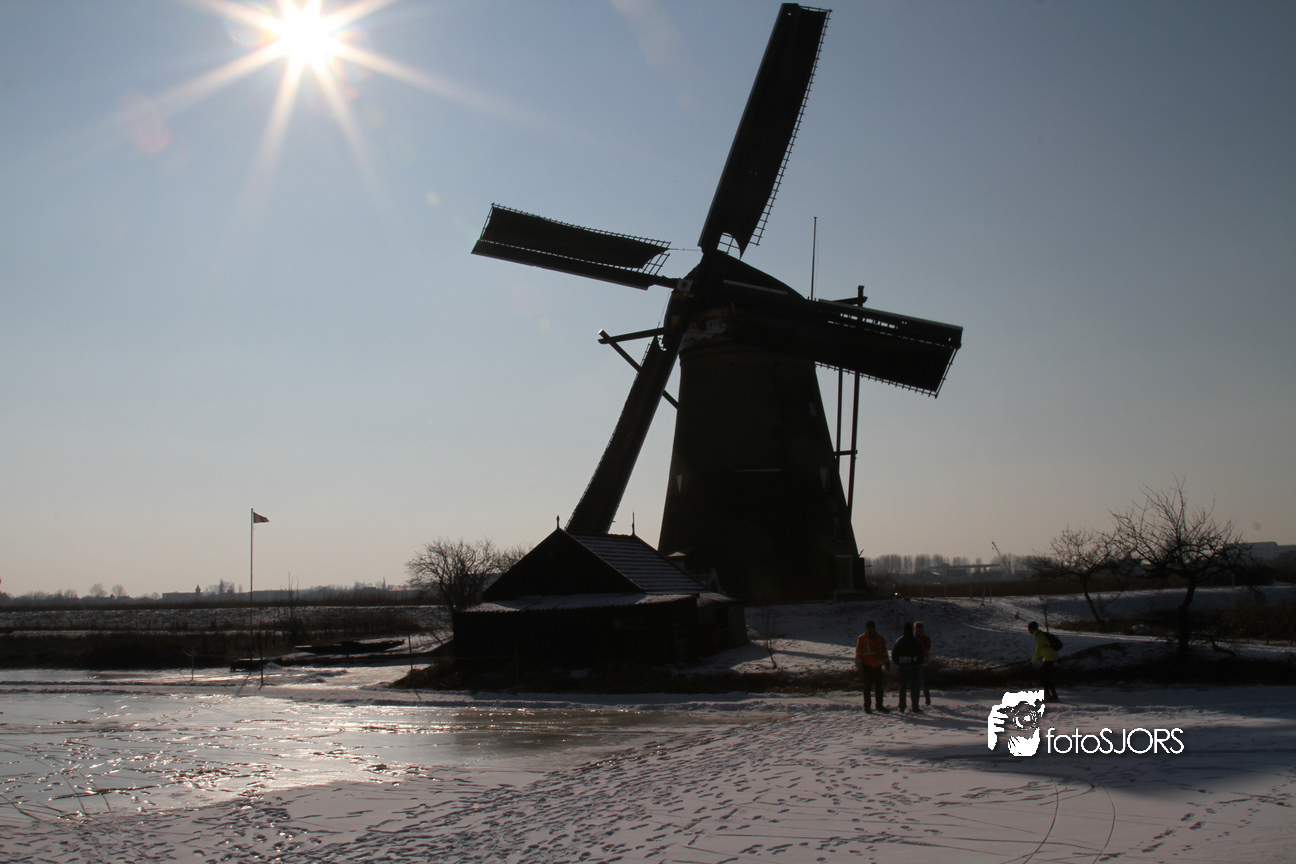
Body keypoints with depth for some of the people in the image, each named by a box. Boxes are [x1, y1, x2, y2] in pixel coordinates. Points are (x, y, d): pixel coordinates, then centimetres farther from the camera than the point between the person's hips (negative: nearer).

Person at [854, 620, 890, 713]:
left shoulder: (880, 638, 11)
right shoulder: (861, 639, -2)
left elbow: (884, 651, 19)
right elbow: (858, 653, -2)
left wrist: (887, 663, 15)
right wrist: (860, 666, -7)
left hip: (877, 666, 4)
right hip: (867, 666, -4)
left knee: (879, 686, 7)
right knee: (867, 686, -1)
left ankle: (879, 705, 16)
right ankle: (867, 706, 7)